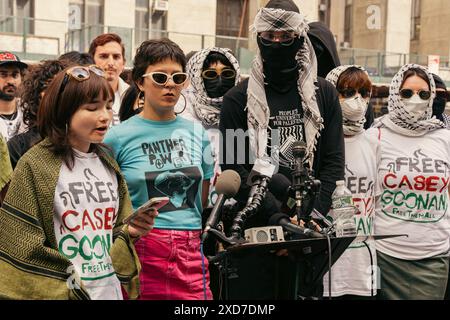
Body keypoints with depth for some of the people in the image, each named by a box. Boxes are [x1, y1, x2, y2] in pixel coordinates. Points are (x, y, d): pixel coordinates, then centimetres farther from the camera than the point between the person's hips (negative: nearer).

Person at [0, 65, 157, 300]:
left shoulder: (108, 164, 7)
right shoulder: (35, 165, -11)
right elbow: (24, 250, -12)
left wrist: (132, 232, -7)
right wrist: (67, 291, -14)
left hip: (112, 290, 5)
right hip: (61, 292, -5)